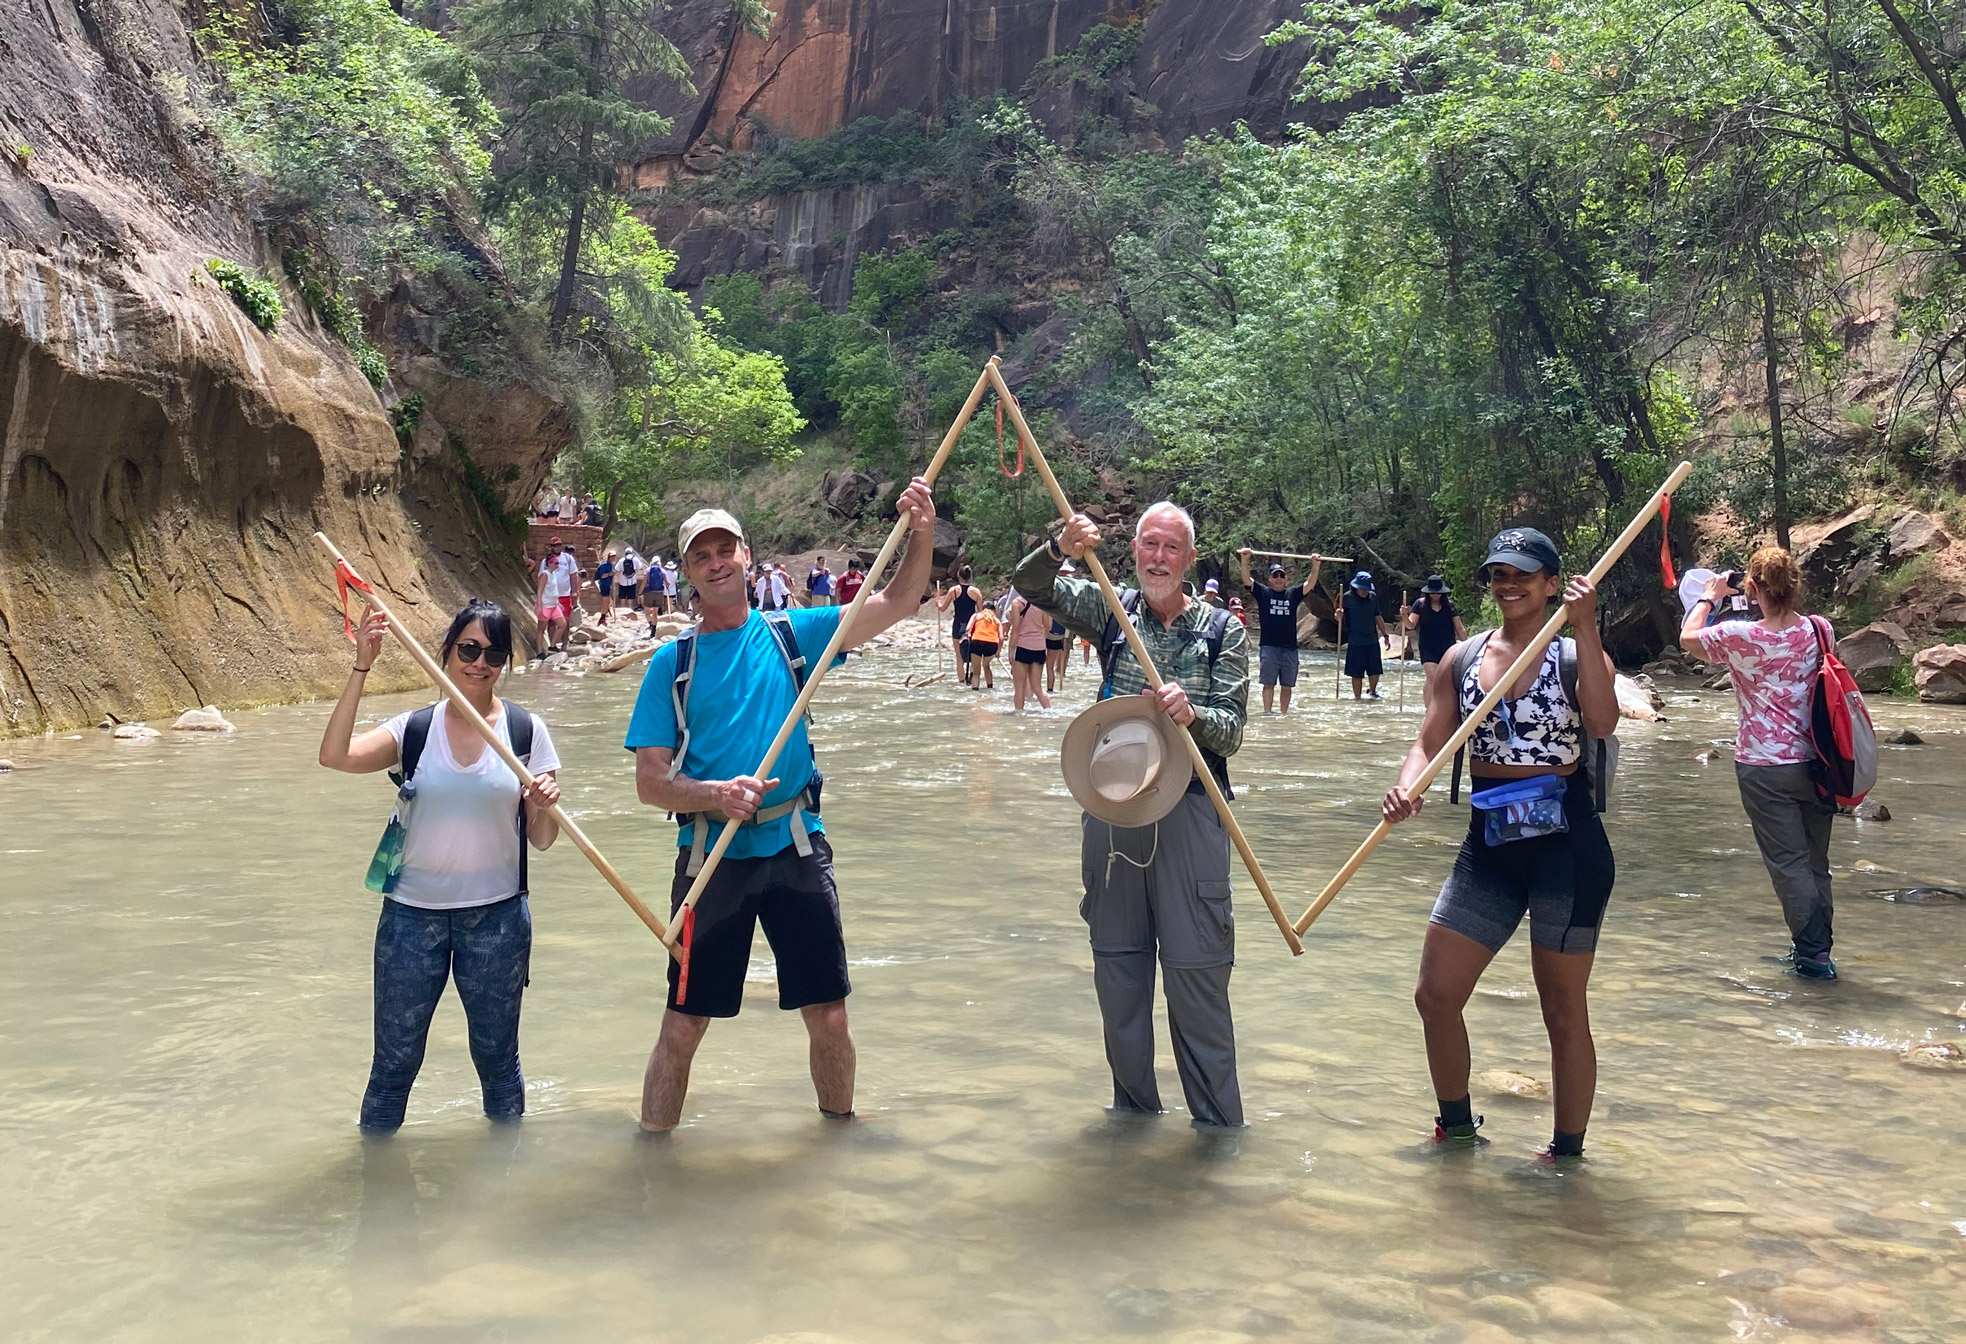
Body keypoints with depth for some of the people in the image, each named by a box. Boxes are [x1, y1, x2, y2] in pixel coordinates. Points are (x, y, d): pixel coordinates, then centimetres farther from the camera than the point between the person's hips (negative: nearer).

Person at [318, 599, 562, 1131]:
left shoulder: (526, 730, -1)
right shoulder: (413, 730, -1)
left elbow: (541, 840, 1)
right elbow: (334, 755, -20)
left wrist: (544, 806, -22)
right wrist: (361, 668, -23)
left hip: (497, 915, 0)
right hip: (412, 913, 0)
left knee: (497, 1058, 14)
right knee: (394, 1062, 9)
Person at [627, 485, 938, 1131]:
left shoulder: (790, 634, 5)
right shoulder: (672, 663, 2)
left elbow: (895, 604, -1)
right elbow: (650, 783, -2)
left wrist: (922, 533, -16)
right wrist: (715, 795, -22)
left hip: (796, 847, 1)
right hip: (711, 855, -1)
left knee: (829, 1016, 8)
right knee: (683, 1025, 4)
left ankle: (841, 1128, 32)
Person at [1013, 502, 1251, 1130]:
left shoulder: (1223, 631, 2)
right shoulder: (1111, 610, 8)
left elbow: (1232, 731, -2)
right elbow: (1030, 585, -1)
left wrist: (1193, 714, -24)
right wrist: (1060, 549, -22)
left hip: (1188, 809, -3)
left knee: (1196, 968, -2)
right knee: (1117, 961, 11)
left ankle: (1217, 1119, 10)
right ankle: (1133, 1102, 26)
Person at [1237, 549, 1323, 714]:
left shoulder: (1293, 593, 12)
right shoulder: (1262, 592, 6)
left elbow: (1310, 584, 2)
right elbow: (1246, 580, -6)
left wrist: (1316, 566, -14)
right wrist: (1244, 561, -22)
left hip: (1290, 647, 3)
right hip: (1268, 646, -3)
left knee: (1287, 685, 7)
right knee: (1268, 683, -2)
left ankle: (1285, 714, 15)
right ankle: (1267, 713, 1)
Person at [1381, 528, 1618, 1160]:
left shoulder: (1575, 653, -4)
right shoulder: (1461, 659, 7)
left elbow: (1602, 723, -23)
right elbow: (1430, 743, 1)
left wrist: (1584, 629, -26)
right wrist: (1407, 787, -20)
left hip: (1564, 842, -4)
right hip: (1489, 844, 5)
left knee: (1563, 1011, 7)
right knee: (1435, 995, 6)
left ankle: (1568, 1153, 24)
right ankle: (1457, 1126, 29)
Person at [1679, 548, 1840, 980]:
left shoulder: (1740, 637, -17)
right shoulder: (1820, 630, -4)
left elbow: (1688, 637, 2)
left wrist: (1711, 597, 14)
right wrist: (1785, 604, 19)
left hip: (1765, 767, -5)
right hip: (1816, 763, 5)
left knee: (1788, 863, 2)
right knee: (1816, 862, 15)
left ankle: (1813, 952, 3)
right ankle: (1814, 951, 25)